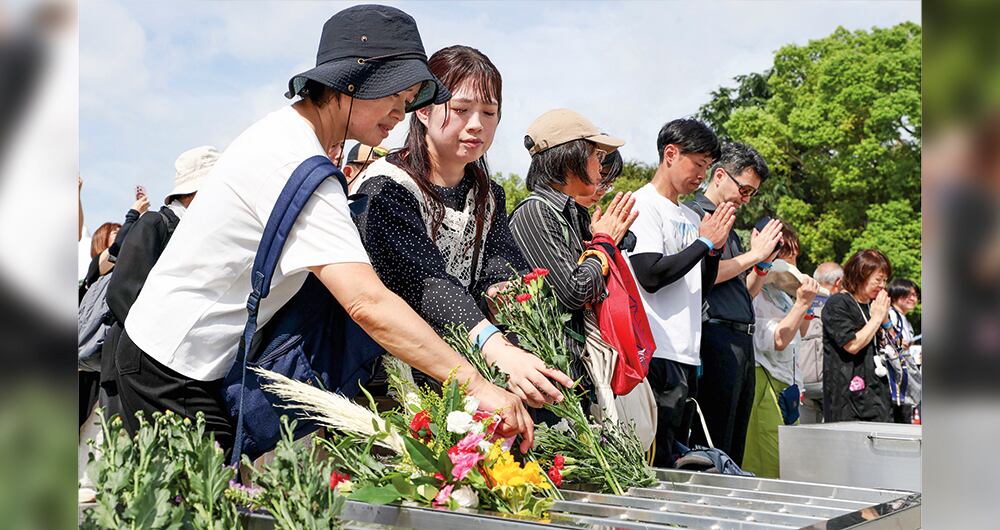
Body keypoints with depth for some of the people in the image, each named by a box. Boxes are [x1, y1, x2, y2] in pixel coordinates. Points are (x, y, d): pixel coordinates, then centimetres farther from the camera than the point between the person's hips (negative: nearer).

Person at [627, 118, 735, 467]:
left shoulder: (690, 217, 20)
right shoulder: (644, 205, -5)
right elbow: (650, 275, -18)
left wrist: (715, 249, 6)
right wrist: (704, 243, -7)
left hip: (687, 354, 9)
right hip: (657, 354, -9)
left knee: (676, 458, 11)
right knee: (659, 462, -10)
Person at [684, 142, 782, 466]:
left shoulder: (729, 225, 24)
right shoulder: (694, 214, -2)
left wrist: (764, 262, 11)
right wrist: (753, 254, -7)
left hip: (742, 342, 9)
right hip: (716, 338, -9)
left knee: (734, 451, 11)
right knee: (713, 452, -8)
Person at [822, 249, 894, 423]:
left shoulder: (872, 305, 18)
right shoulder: (837, 304, -6)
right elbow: (853, 345, -17)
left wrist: (885, 317, 5)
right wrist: (876, 317, -7)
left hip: (876, 390, 8)